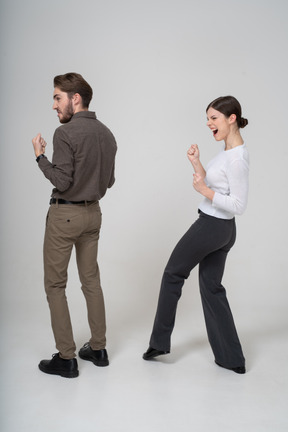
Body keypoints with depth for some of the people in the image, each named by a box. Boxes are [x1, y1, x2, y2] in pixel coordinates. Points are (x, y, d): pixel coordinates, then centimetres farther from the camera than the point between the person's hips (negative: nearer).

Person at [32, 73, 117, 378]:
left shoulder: (65, 133, -16)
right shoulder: (106, 133, 7)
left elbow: (62, 181, -20)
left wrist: (40, 156, -7)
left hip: (64, 215, -7)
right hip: (93, 212, 8)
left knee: (55, 284, 4)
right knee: (91, 280, 16)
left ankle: (66, 358, 9)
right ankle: (98, 348, 25)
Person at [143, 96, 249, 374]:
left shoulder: (237, 158, -21)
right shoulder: (228, 151, 9)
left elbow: (238, 206, -22)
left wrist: (205, 191, -22)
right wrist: (196, 164, 5)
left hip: (211, 227, -10)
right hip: (222, 229, 10)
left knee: (173, 275, 8)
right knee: (211, 287, 14)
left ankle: (159, 342, 24)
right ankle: (232, 358, 19)